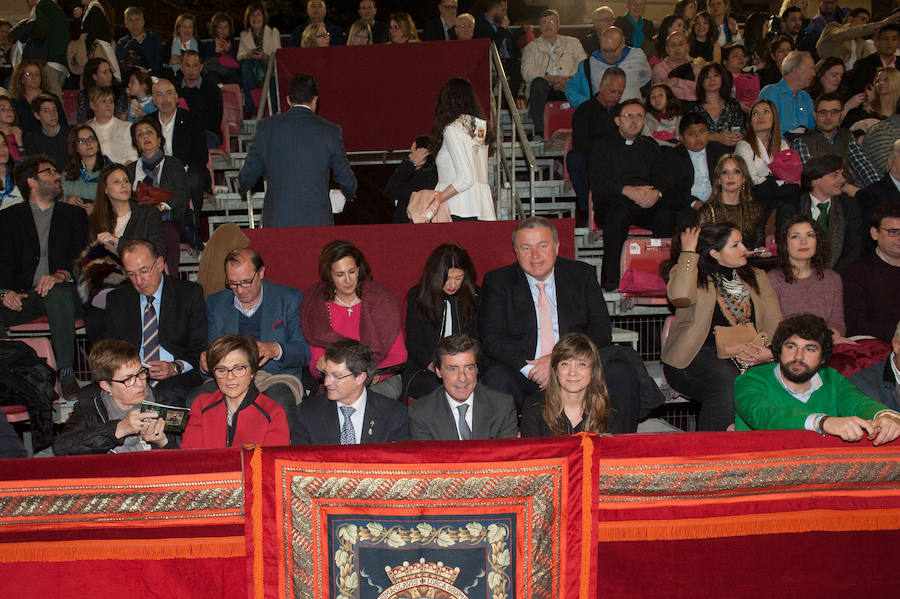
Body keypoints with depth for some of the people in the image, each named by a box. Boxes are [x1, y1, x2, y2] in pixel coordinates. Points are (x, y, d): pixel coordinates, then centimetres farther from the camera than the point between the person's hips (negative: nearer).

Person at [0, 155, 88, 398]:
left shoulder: (74, 215, 18)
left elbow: (81, 256, 5)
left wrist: (61, 275, -17)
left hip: (59, 289, -1)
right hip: (23, 294, 1)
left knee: (58, 295, -38)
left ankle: (66, 373, -35)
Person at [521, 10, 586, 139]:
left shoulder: (572, 43, 21)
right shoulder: (531, 48, 19)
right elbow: (526, 72, -1)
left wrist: (570, 79, -14)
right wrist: (549, 78, -16)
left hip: (568, 88, 0)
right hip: (544, 89, 0)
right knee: (538, 82, -34)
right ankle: (539, 131, -34)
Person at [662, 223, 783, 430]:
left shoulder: (757, 277, 20)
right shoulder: (689, 273, 6)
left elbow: (775, 324, 12)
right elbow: (680, 296, -20)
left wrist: (768, 350, -10)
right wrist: (688, 252, -8)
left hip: (748, 358, 4)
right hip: (696, 357, -4)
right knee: (728, 386, -34)